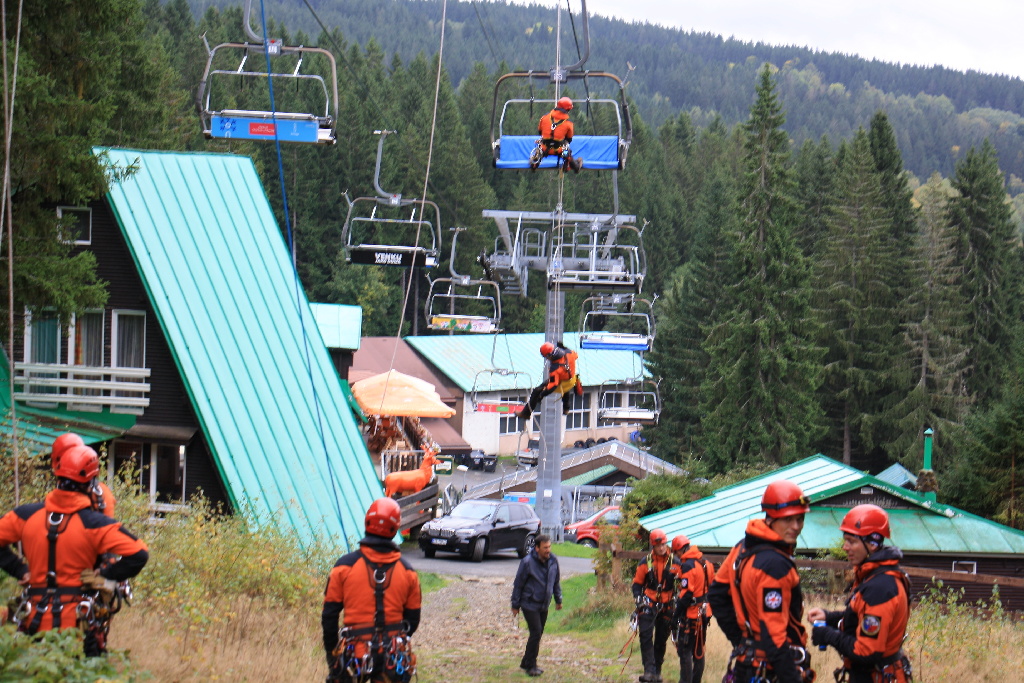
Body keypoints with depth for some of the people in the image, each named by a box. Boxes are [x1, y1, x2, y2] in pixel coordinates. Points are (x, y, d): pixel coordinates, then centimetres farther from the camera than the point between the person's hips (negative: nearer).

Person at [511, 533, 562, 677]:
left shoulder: (553, 561, 0)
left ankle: (527, 663, 24)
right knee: (536, 633, -12)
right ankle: (530, 666, -2)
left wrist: (558, 599, 19)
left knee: (538, 634, 11)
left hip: (544, 606, 6)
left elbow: (556, 582, 16)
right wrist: (515, 605, -5)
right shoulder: (527, 562, -16)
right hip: (530, 604, -6)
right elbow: (518, 584, -8)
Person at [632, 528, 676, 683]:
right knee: (646, 635, -17)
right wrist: (638, 598, -7)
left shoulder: (674, 563, 2)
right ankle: (649, 670, -20)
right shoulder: (646, 563, 1)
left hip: (667, 606, 1)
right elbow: (637, 583, 8)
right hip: (649, 604, -1)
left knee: (661, 640, 8)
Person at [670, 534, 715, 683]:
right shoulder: (706, 563, 11)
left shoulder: (687, 566, -16)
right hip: (704, 615, 9)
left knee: (685, 651, -6)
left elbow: (686, 594, -20)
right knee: (698, 651, 15)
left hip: (691, 615, -9)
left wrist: (676, 615, -13)